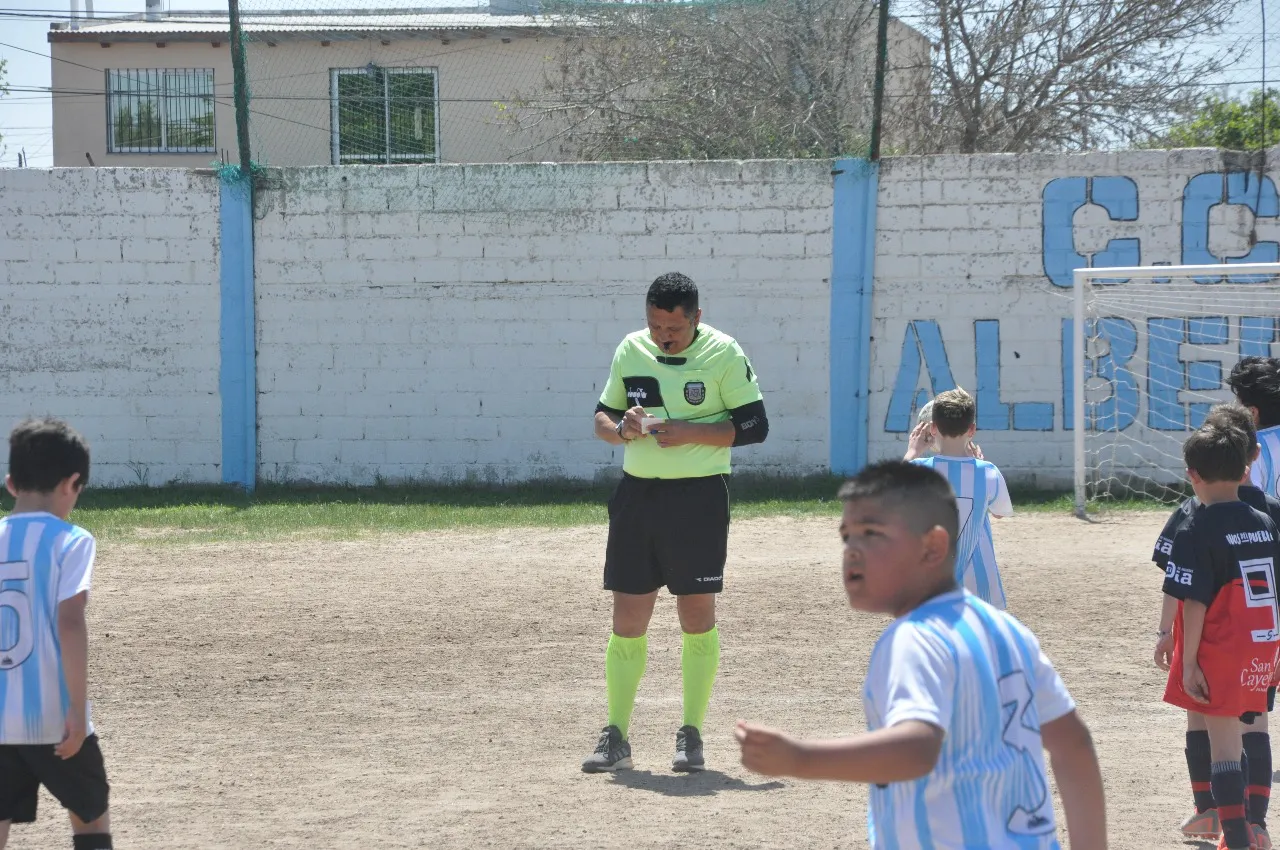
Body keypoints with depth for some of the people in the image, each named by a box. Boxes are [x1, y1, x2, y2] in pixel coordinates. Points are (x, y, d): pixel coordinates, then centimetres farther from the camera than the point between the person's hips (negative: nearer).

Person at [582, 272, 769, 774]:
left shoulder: (724, 354, -5)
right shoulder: (630, 350, 8)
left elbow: (754, 427, -7)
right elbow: (602, 417, 15)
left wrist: (687, 432, -17)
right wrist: (622, 429, -9)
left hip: (699, 494, -4)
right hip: (637, 493, 4)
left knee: (697, 615, 1)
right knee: (627, 619, 2)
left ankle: (692, 734, 10)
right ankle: (615, 738, 8)